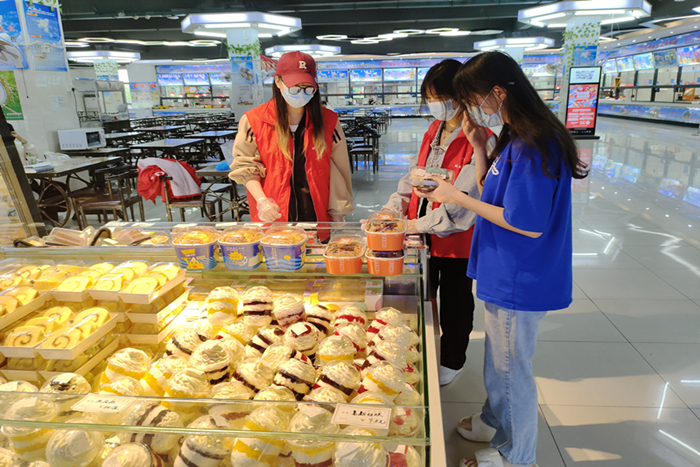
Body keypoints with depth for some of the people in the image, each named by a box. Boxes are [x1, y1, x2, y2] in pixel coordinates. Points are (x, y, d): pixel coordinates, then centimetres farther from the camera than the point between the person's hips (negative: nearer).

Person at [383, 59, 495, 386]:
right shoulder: (434, 130, 7)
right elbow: (414, 176, 10)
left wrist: (419, 224, -22)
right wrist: (392, 208, -4)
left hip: (456, 237, -6)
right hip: (424, 235, 7)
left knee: (454, 302, 14)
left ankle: (451, 360, 37)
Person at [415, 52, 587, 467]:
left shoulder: (533, 146, -25)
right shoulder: (515, 138, 6)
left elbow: (529, 225, -26)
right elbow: (492, 193, 12)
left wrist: (458, 198, -20)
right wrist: (480, 147, -1)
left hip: (520, 281, -10)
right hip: (505, 274, 10)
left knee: (512, 367, 10)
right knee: (499, 357, 26)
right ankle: (496, 421, 50)